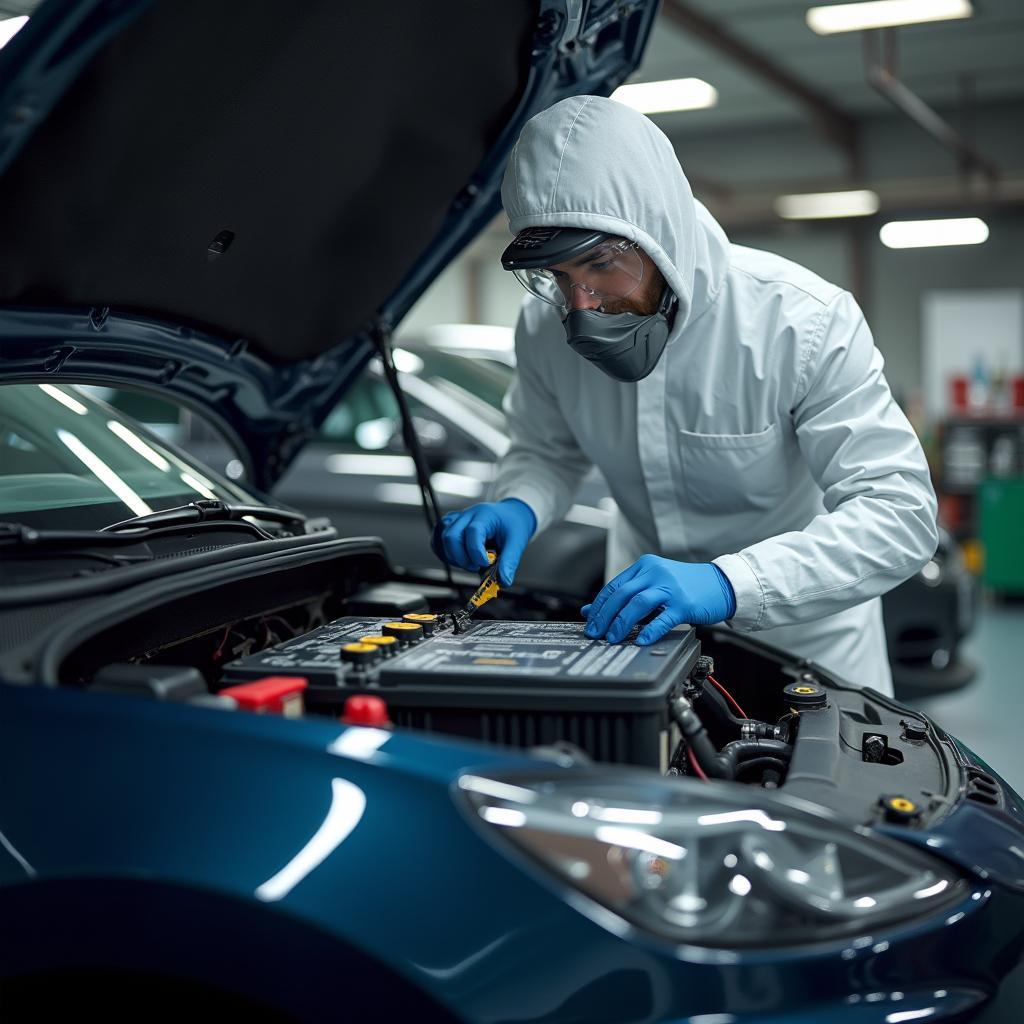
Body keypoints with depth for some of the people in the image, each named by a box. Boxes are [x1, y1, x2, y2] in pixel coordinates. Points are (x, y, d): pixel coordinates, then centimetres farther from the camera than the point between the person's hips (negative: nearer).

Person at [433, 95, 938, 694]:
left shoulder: (806, 319, -29)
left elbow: (901, 511, -34)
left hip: (800, 618, -3)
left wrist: (726, 583, -48)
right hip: (644, 617, 3)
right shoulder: (545, 327, -16)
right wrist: (517, 509, -24)